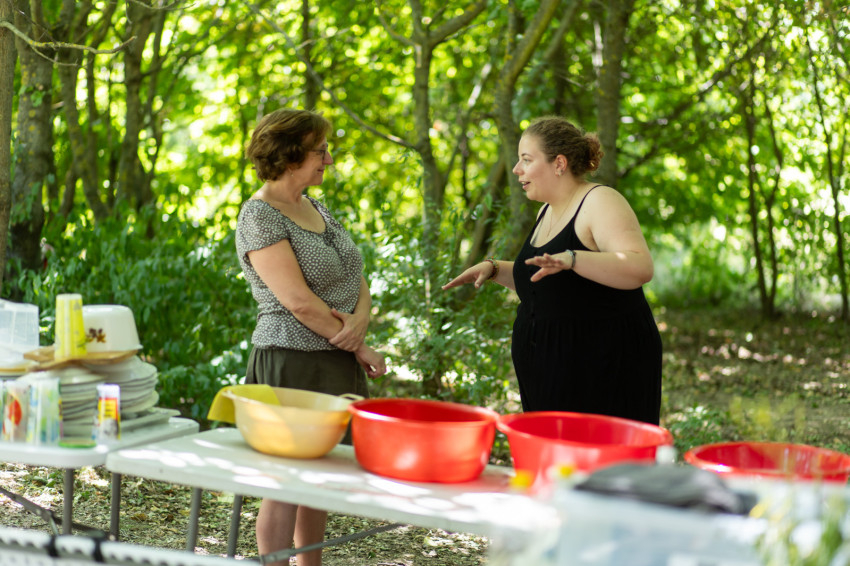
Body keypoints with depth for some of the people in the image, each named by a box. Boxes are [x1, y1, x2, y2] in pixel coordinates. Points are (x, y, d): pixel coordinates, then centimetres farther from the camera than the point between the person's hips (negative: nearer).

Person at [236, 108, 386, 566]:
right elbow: (298, 300, -19)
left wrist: (360, 321, -10)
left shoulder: (316, 208, 14)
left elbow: (357, 279, 12)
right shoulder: (259, 216, -12)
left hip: (338, 364, 8)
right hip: (292, 362, -8)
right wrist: (359, 347, -12)